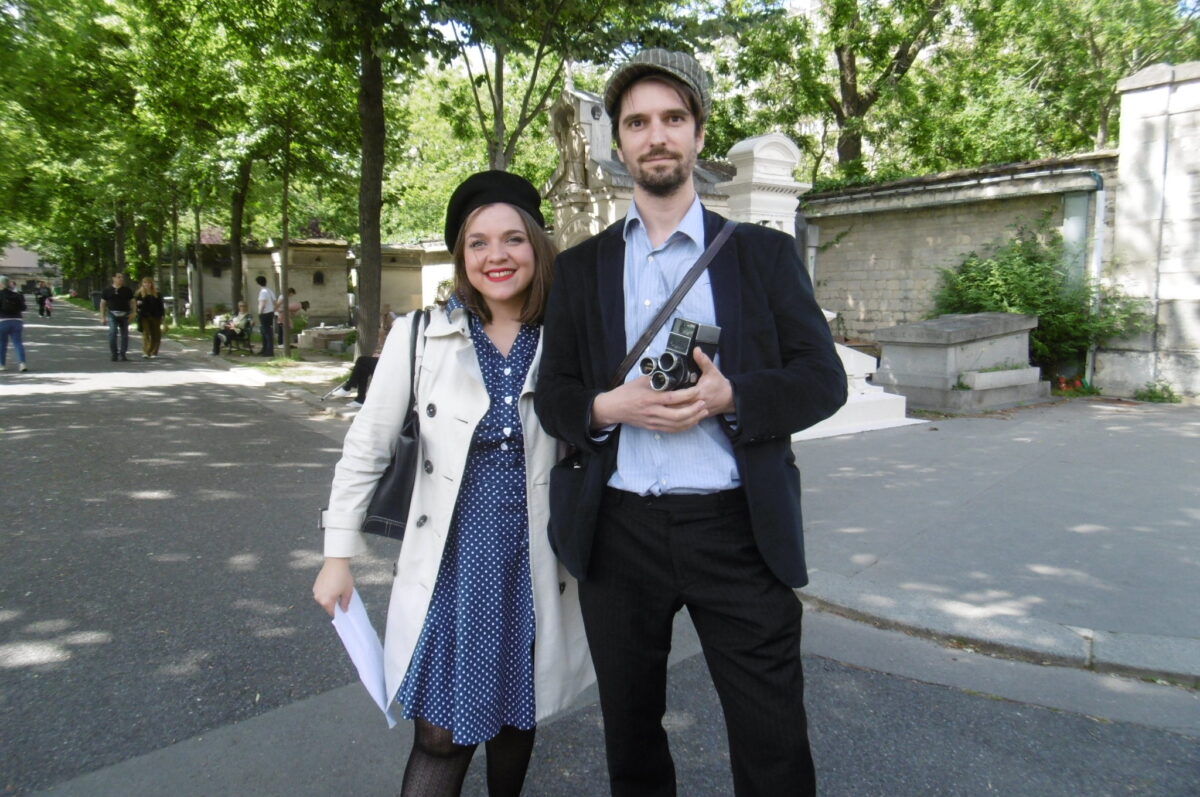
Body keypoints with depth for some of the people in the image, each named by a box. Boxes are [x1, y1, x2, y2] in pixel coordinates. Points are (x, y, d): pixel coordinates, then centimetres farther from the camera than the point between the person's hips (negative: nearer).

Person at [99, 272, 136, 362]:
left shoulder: (127, 290, 8)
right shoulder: (108, 290, 4)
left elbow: (131, 302, 9)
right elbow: (103, 303, 7)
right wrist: (103, 316, 1)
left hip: (125, 314, 2)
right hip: (112, 314, -2)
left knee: (124, 334, 4)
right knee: (112, 332, -16)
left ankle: (122, 354, 13)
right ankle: (114, 354, -8)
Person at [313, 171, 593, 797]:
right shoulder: (421, 336, -6)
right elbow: (367, 447, -1)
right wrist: (338, 556, -1)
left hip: (534, 564, 2)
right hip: (451, 562, -1)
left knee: (516, 719, 18)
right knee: (441, 734, 2)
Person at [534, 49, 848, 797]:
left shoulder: (764, 253, 4)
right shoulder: (581, 267, 9)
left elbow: (823, 380, 0)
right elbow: (552, 397, 8)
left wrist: (730, 397, -19)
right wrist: (607, 407, -14)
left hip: (738, 530, -1)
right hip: (617, 531, 2)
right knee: (630, 733, 19)